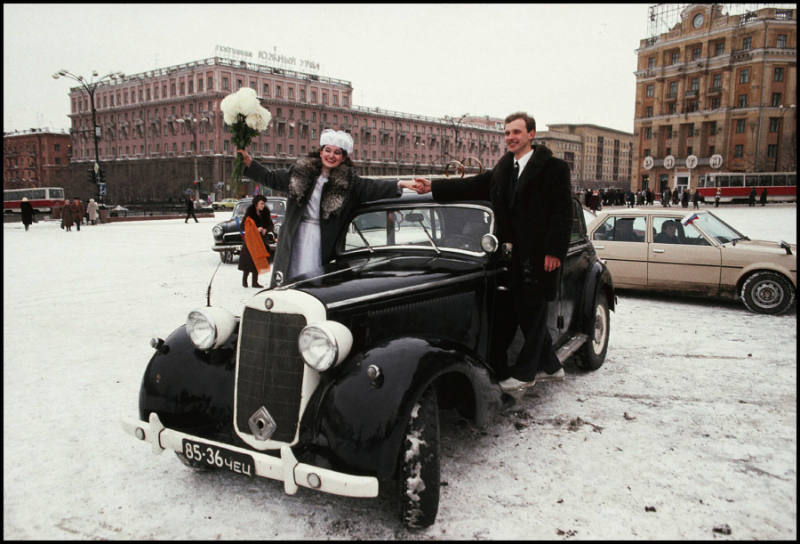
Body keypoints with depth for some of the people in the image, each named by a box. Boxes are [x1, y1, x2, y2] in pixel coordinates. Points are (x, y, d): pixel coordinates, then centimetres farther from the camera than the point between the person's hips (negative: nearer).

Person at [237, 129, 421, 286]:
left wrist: (400, 184, -28)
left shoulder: (349, 181, 0)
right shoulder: (301, 172, 9)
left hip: (324, 242, -3)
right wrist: (248, 161, 10)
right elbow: (270, 178, 18)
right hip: (294, 240, 3)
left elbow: (372, 187, -13)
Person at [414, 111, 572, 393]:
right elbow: (472, 187, 8)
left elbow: (562, 212, -9)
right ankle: (549, 366, 29)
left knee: (532, 313, 3)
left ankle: (524, 373, 17)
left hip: (540, 255, -7)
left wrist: (554, 252, -16)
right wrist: (433, 186, -2)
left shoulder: (553, 167, -4)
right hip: (513, 253, 7)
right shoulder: (502, 170, 16)